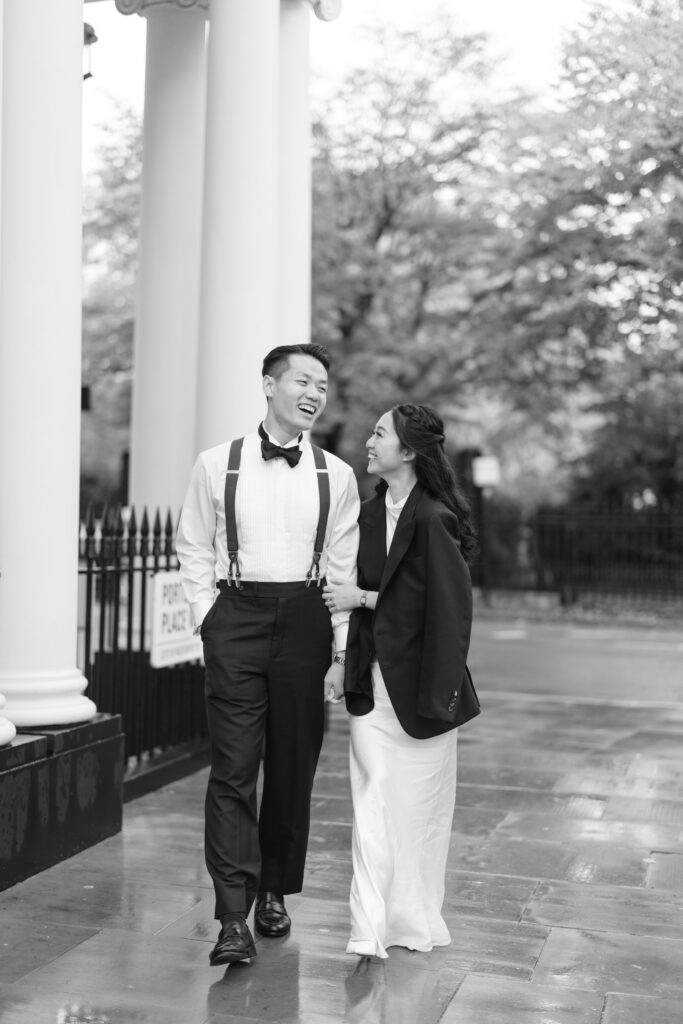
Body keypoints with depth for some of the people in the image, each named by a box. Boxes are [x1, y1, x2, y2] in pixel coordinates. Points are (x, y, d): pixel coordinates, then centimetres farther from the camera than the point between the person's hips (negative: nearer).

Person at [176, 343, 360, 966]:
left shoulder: (336, 476, 6)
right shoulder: (218, 466, 3)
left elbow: (344, 569, 6)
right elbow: (194, 552, 8)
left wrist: (341, 652, 1)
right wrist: (211, 621, -2)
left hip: (305, 617, 2)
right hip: (236, 616, -2)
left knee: (293, 767, 9)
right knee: (234, 767, -7)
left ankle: (274, 892, 27)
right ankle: (234, 918, -5)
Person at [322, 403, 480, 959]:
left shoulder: (434, 520, -13)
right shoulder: (369, 514, 8)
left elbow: (449, 607, -14)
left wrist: (365, 598, -13)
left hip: (418, 682, -5)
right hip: (373, 679, 5)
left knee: (420, 803, 7)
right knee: (373, 798, 0)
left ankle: (416, 922, 23)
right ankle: (372, 928, 5)